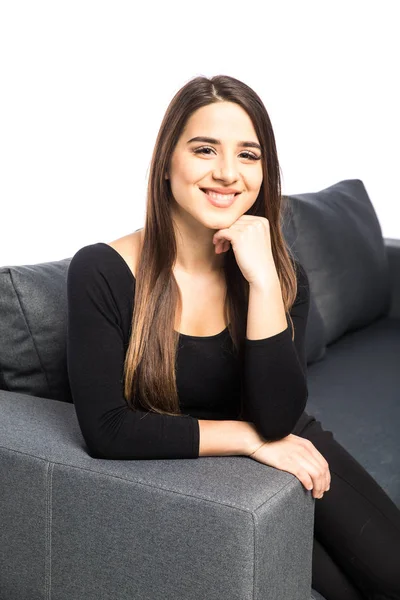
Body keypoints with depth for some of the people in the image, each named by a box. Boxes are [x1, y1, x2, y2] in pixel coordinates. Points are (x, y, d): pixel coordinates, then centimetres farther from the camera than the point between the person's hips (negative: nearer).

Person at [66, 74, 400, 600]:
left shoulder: (282, 274, -7)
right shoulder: (101, 272, -16)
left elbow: (277, 418, -18)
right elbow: (106, 429, -20)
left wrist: (263, 280, -27)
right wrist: (249, 438, -18)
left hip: (293, 454, 3)